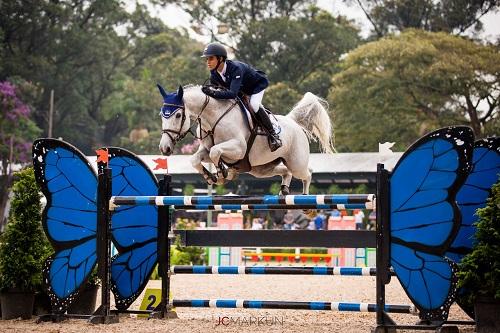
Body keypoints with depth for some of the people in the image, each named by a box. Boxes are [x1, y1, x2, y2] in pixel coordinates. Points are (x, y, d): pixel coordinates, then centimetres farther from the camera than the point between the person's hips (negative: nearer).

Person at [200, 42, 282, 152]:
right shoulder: (214, 75, -19)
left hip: (258, 84, -9)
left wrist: (214, 93, -61)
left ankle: (272, 134, -19)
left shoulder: (235, 68, -42)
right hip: (241, 91, 9)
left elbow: (233, 93, -52)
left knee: (253, 105, -32)